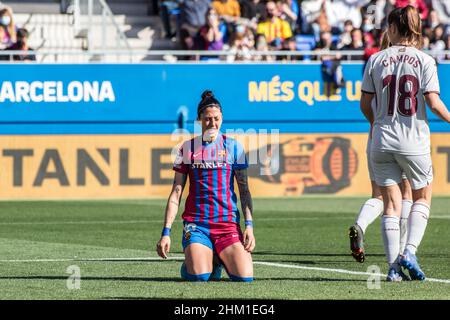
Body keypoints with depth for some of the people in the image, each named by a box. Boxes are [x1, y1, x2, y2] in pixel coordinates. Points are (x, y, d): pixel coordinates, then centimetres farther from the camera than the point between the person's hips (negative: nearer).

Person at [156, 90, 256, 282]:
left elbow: (244, 190, 6)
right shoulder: (187, 148, 6)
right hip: (196, 225, -1)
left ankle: (220, 259, 16)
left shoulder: (233, 147, 6)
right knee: (199, 277, -24)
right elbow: (176, 193, 6)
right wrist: (166, 232, -1)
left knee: (245, 278, -17)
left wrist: (249, 225, -7)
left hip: (228, 223, 1)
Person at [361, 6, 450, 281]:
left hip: (382, 142, 2)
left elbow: (365, 104, 5)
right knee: (423, 197, 17)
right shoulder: (424, 61, -5)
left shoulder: (376, 60, 1)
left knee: (391, 204, 7)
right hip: (414, 141, -2)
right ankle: (410, 251, -2)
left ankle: (394, 266, 2)